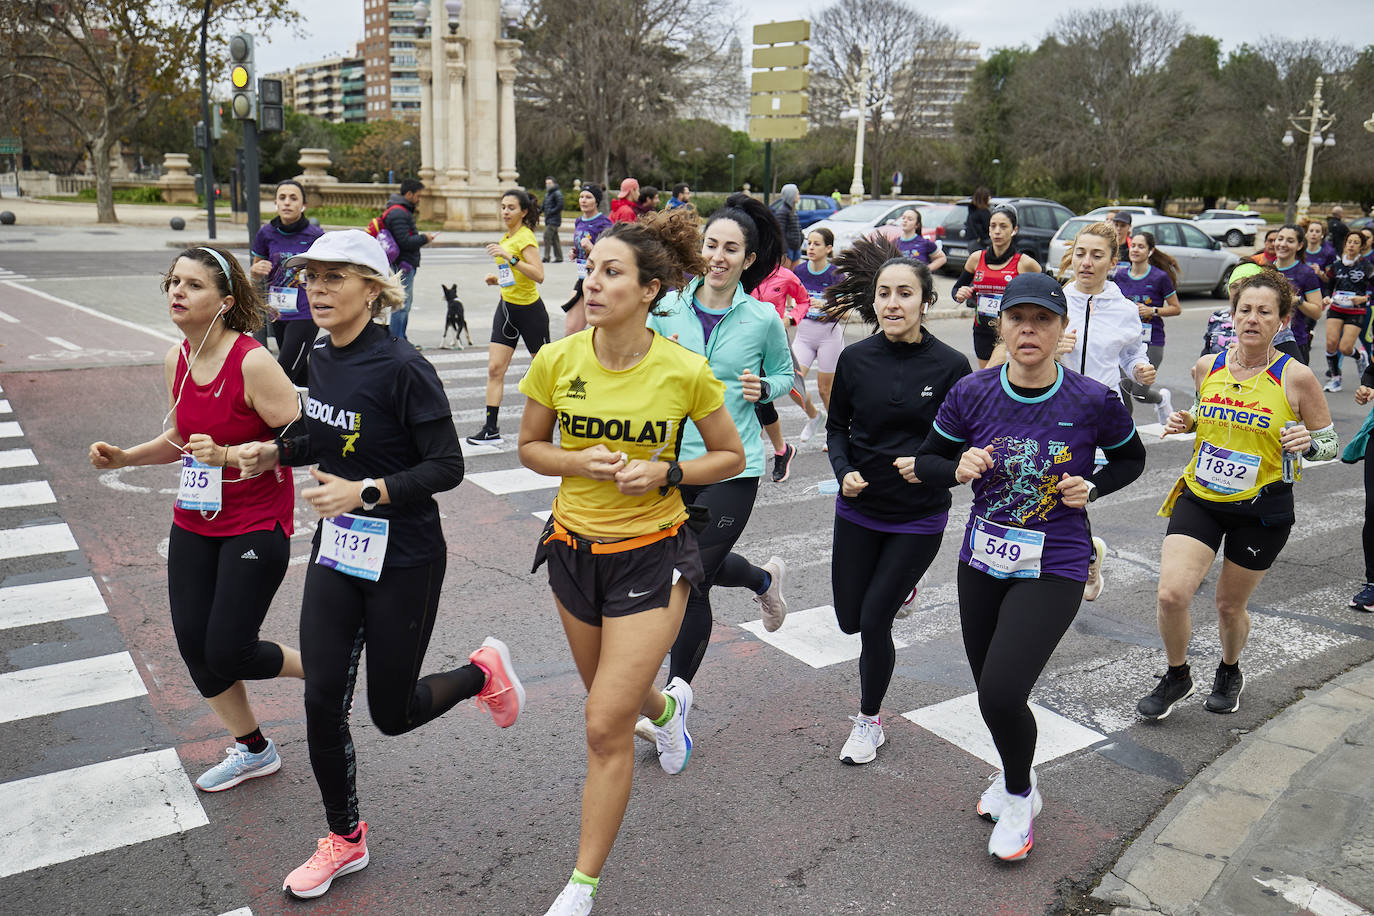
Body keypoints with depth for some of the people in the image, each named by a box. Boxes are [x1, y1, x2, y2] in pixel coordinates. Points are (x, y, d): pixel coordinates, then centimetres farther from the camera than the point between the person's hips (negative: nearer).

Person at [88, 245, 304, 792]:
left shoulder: (253, 363, -20)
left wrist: (229, 455, -27)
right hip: (194, 521, 7)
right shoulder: (176, 360, 2)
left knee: (227, 653, -5)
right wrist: (126, 457, 4)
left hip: (256, 525, -7)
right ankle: (252, 750, 30)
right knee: (193, 645, 9)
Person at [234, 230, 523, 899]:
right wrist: (277, 451, 3)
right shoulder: (321, 360, 3)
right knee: (322, 700, 6)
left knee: (391, 713, 6)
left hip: (402, 560, -6)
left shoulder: (401, 366, -20)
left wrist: (364, 493, -26)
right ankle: (344, 840, 27)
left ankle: (483, 671, 36)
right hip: (335, 548, 6)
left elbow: (446, 467, -19)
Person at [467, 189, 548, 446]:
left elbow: (538, 275, -27)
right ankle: (491, 429, -1)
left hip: (529, 310, -8)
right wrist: (498, 279, 9)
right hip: (507, 307, 8)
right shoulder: (507, 237, 12)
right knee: (495, 368, -2)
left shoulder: (525, 237, -14)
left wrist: (509, 257, -32)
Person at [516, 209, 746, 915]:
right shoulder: (556, 361, -10)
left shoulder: (686, 371, -16)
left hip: (653, 555, -4)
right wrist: (581, 462, -16)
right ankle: (667, 705, 62)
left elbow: (730, 456, -1)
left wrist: (666, 472, -18)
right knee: (612, 696, 24)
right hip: (574, 547, 4)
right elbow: (530, 446, 4)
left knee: (606, 726, -6)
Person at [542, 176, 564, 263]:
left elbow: (560, 206, -18)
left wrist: (551, 212, -16)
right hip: (548, 220, 9)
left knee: (547, 236, -16)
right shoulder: (547, 194, 19)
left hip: (554, 220, -9)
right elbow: (544, 205, 27)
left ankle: (547, 257, -15)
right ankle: (559, 257, 14)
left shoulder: (557, 193, -9)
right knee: (554, 238, 10)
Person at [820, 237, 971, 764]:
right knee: (849, 619, 12)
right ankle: (897, 585, 48)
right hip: (859, 508, 3)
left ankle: (869, 722, 23)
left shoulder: (950, 366, -12)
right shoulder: (856, 359, -5)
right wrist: (844, 472, -11)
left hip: (919, 517, -3)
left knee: (874, 622, -2)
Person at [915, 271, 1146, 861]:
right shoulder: (972, 394, -6)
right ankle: (1014, 774, 48)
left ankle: (1020, 794, 19)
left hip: (1053, 569, -3)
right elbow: (927, 462, 4)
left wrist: (1091, 488, -10)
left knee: (1001, 693, -13)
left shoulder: (1093, 401, -10)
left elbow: (1131, 458, 8)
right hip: (982, 561, 4)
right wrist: (959, 470, -17)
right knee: (990, 691, 16)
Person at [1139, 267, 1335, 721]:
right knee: (1171, 593, -12)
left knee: (1230, 605, 12)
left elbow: (1330, 443, -1)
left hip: (1262, 509, -2)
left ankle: (1230, 672, 45)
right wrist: (1185, 421, -2)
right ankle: (1177, 677, 15)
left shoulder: (1295, 377, -11)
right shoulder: (1207, 366, -1)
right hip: (1199, 497, 2)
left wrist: (1306, 444, -23)